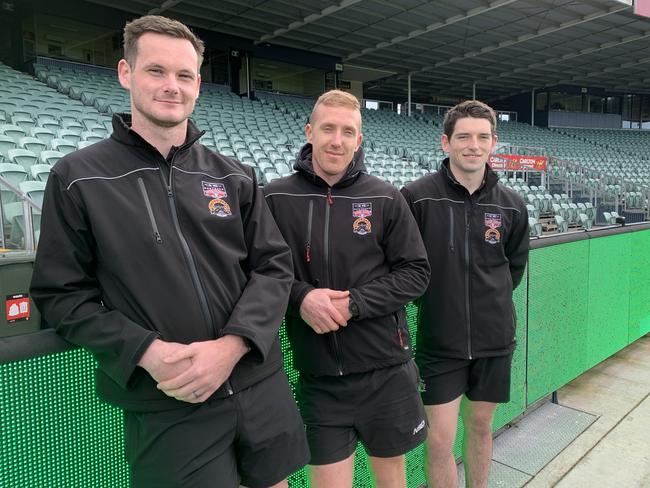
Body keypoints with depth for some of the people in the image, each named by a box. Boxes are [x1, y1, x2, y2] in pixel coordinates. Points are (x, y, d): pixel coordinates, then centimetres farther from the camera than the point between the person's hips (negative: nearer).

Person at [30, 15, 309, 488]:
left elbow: (275, 266, 1)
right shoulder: (77, 179, -3)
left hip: (261, 386, 4)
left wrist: (231, 345, -14)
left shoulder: (234, 177, 4)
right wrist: (147, 352, -17)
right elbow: (63, 294, -3)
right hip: (167, 409, -3)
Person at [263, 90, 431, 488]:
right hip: (318, 374, 0)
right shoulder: (276, 198, -4)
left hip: (386, 368, 1)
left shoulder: (385, 198, -3)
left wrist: (353, 302, -15)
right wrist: (301, 297, -19)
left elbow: (415, 272, -2)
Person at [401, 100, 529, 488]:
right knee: (440, 439, 2)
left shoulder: (511, 205, 0)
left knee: (481, 426, 19)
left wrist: (493, 300, 10)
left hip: (495, 337, 4)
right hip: (440, 339, -3)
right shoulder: (417, 197, -12)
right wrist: (432, 296, -1)